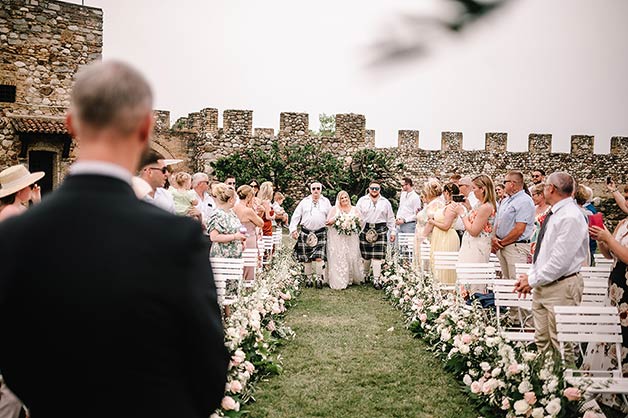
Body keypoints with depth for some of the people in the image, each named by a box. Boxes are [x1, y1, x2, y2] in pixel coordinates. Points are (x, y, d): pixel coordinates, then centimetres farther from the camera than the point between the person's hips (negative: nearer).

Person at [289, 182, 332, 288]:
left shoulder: (326, 202, 11)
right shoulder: (304, 202, 9)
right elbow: (296, 216, 6)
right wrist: (293, 229, -2)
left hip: (321, 233, -1)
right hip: (306, 232, 1)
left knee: (319, 256, -10)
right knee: (306, 257, 4)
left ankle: (318, 278, 1)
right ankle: (308, 278, 16)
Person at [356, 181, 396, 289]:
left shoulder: (385, 202, 12)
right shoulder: (362, 200, 9)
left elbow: (390, 218, 15)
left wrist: (393, 231, 10)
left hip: (380, 230, 0)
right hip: (365, 230, 0)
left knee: (377, 256, -6)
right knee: (365, 255, 5)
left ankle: (376, 280, -3)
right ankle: (365, 275, 25)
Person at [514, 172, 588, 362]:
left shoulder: (570, 217, -18)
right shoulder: (554, 214, 12)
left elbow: (559, 261, -22)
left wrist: (533, 281, -14)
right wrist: (530, 276, 7)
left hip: (561, 287, -9)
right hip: (542, 286, 9)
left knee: (562, 346, 1)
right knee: (542, 342, 15)